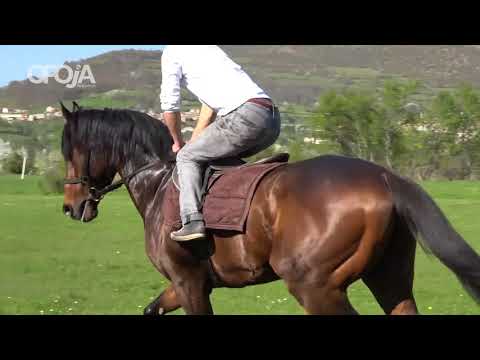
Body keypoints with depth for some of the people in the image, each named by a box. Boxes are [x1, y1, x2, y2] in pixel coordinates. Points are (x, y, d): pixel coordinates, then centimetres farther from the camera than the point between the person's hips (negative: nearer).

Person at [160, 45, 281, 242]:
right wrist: (192, 143, 39)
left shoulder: (172, 51, 11)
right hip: (273, 121, 8)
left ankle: (192, 221, -10)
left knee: (187, 158, 5)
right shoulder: (210, 51, 34)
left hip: (245, 116, -8)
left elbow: (170, 105, 9)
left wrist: (178, 142, 25)